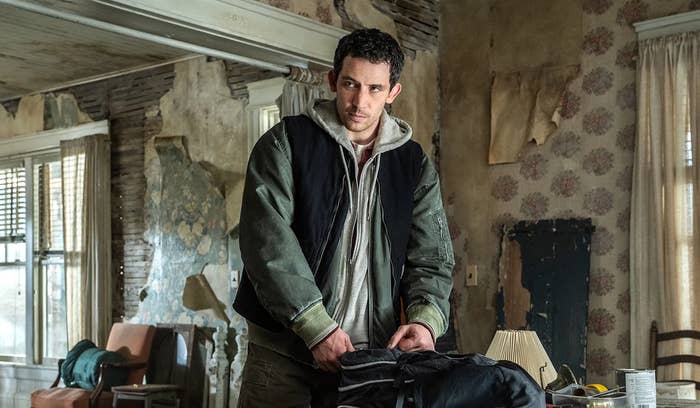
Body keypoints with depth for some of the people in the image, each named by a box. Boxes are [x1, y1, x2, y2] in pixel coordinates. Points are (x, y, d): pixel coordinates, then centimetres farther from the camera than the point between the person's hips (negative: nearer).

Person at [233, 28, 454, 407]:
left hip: (369, 354, 2)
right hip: (282, 348, -2)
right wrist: (317, 329, -21)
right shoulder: (285, 143, -2)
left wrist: (426, 318, -16)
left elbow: (431, 258, 5)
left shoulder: (415, 165, 7)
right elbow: (268, 239, -13)